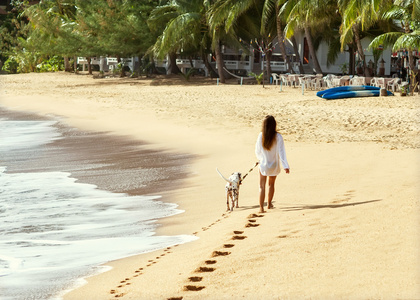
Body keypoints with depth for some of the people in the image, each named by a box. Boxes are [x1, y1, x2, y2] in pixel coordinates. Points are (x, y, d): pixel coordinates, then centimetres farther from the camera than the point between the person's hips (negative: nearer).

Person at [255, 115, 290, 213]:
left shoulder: (261, 136, -13)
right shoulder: (278, 137, -16)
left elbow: (257, 151, -1)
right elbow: (281, 152, -17)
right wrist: (285, 166, -15)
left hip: (263, 164, -1)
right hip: (274, 165, 1)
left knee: (262, 186, 6)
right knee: (271, 184, 23)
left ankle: (261, 207, -5)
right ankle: (269, 204, 36)